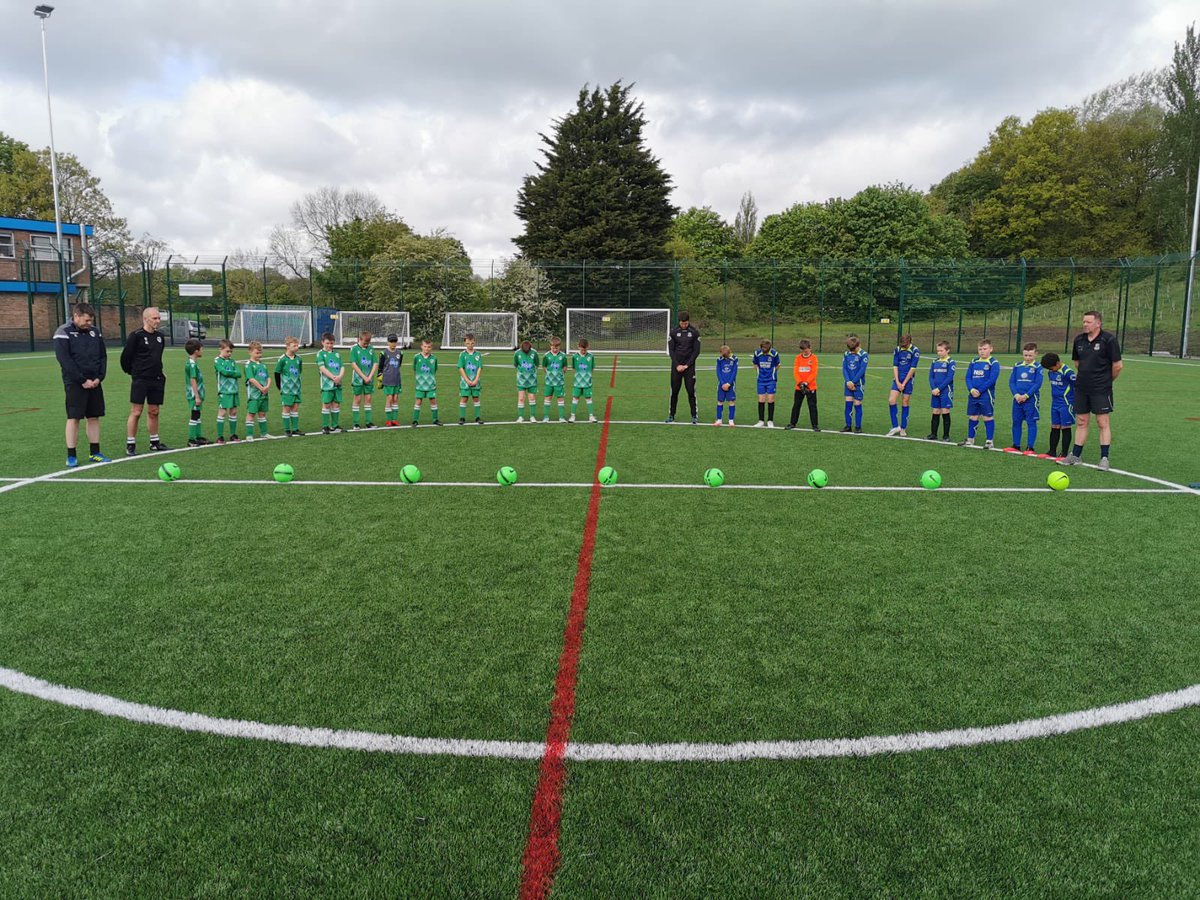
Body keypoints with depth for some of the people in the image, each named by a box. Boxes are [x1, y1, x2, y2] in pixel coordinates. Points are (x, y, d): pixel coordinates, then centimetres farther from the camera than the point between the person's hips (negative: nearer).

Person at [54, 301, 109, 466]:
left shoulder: (95, 331, 9)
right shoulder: (64, 332, -7)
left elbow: (103, 356, 11)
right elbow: (64, 360, -14)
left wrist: (99, 377, -4)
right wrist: (83, 380, -17)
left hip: (94, 382, 5)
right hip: (75, 383, -5)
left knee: (94, 417, 7)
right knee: (74, 417, -4)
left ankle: (94, 453, 14)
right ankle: (71, 456, 1)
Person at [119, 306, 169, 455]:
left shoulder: (159, 336, 10)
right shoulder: (136, 336, -10)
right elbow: (125, 356, -7)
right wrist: (132, 372, 5)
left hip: (156, 380, 6)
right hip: (140, 380, -6)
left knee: (153, 412, 12)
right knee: (136, 412, -4)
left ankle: (155, 442, 22)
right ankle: (130, 445, 1)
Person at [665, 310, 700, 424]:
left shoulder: (694, 333, 0)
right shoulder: (674, 333, 3)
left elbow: (696, 351, -1)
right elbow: (671, 350, 3)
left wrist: (687, 365, -8)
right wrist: (677, 365, -7)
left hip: (689, 366, -1)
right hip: (676, 366, 1)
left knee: (691, 391, -4)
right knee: (674, 391, 3)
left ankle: (694, 415, 2)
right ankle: (671, 415, 12)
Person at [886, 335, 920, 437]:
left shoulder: (915, 351, -8)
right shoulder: (897, 350, 2)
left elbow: (912, 369, -10)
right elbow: (895, 366, 2)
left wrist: (904, 383, -11)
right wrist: (897, 382, -7)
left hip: (908, 380, -3)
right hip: (898, 379, 3)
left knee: (905, 403, 2)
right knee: (891, 400, -10)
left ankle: (903, 428, 11)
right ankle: (895, 426, 0)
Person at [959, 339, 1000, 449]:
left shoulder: (994, 363, -5)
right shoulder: (974, 362, 12)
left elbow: (992, 380, -13)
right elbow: (968, 377, 8)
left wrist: (979, 390, -16)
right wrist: (971, 389, -9)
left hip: (986, 395, -5)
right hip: (973, 395, 5)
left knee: (988, 417, -1)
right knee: (973, 417, 11)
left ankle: (990, 441, 5)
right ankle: (970, 440, 20)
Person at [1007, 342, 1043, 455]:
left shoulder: (1037, 367, -4)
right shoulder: (1017, 366, 8)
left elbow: (1038, 384, -9)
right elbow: (1011, 382, 6)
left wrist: (1026, 395, -16)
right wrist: (1016, 394, -9)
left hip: (1031, 399, -5)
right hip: (1017, 399, 5)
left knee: (1031, 423, -1)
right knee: (1016, 422, 9)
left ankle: (1030, 447, 2)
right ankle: (1016, 446, 19)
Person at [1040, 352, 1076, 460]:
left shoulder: (1067, 372, -16)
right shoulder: (1050, 372, 8)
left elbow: (1076, 387, -14)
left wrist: (1075, 403, -10)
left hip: (1066, 404, -7)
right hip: (1055, 404, 7)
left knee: (1065, 428, 0)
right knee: (1054, 428, 10)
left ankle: (1064, 454, 6)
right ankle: (1052, 451, 17)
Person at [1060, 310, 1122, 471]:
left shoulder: (1108, 339, -11)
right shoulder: (1079, 340, 6)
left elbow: (1118, 365, -8)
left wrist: (1107, 380, 4)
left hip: (1101, 389, -5)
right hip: (1081, 388, 5)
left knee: (1103, 422, -2)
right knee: (1081, 422, 11)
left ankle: (1104, 458, 3)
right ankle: (1075, 456, 18)